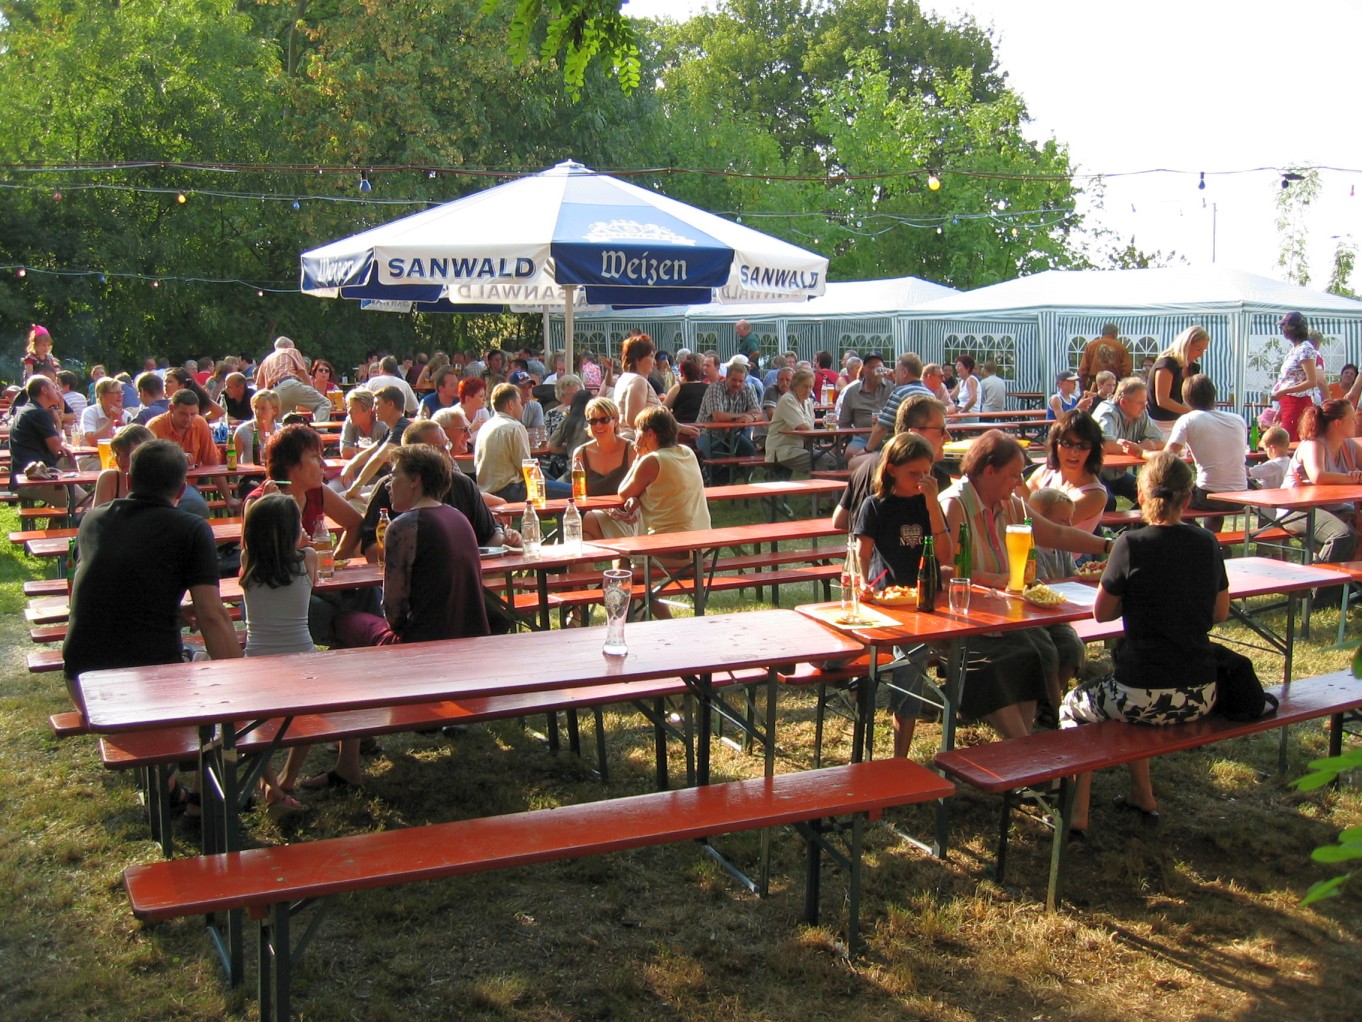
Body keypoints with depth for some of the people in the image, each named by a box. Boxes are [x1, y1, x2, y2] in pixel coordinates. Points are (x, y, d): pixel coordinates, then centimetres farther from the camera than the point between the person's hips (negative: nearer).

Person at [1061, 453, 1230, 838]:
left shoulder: (1131, 545, -13)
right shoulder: (1207, 543, 1)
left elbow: (1102, 612, -2)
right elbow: (1220, 612, 13)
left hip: (1146, 697, -5)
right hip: (1201, 697, 6)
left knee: (1074, 707, 23)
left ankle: (1077, 815, 20)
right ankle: (1142, 795, 41)